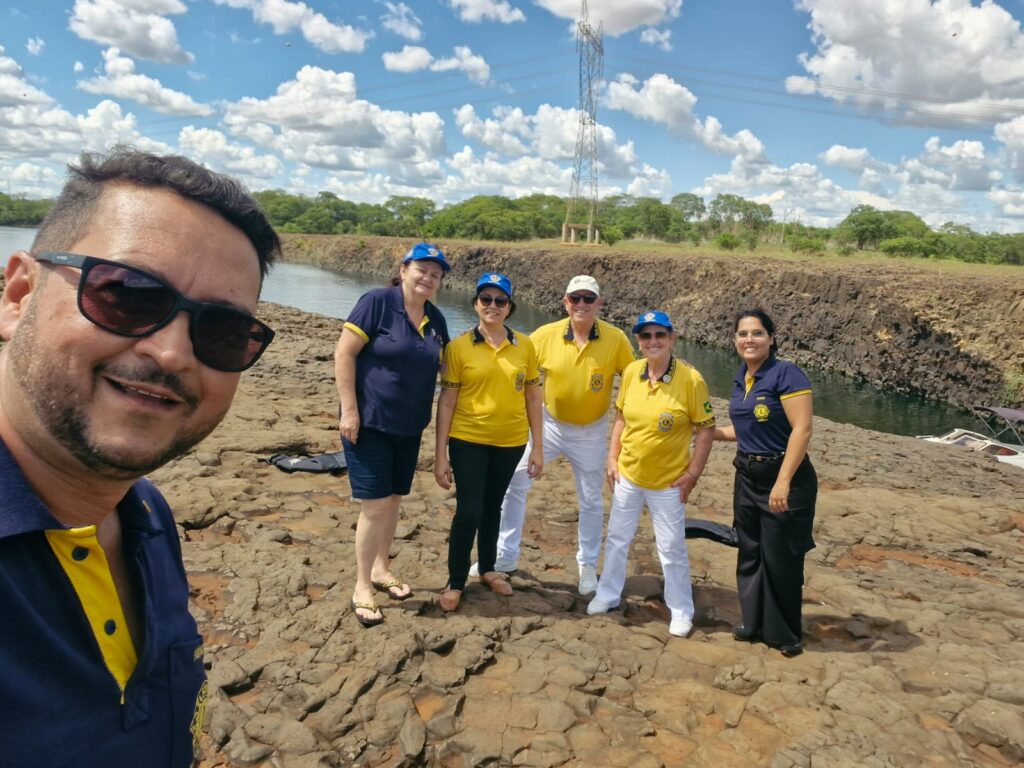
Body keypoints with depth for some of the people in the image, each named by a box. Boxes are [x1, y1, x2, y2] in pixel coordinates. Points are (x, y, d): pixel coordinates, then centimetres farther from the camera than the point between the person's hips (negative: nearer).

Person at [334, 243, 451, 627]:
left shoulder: (436, 319, 5)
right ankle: (361, 586, 12)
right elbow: (344, 353, -16)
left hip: (409, 427, 6)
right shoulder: (377, 302, -13)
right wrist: (349, 410, -19)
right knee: (375, 505, -5)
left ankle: (381, 569, 34)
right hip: (369, 422, -6)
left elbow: (441, 366, 17)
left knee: (393, 500, 16)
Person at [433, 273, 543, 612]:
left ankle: (487, 568, 37)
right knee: (468, 511, -1)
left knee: (493, 507, 18)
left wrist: (538, 446, 4)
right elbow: (446, 401, -8)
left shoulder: (525, 346, -1)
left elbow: (532, 397, 4)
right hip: (468, 441, -3)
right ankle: (455, 582, 19)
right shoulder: (459, 347, -8)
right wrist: (440, 454, -9)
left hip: (511, 442, 3)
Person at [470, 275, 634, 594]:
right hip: (549, 423, 1)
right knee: (513, 483, 1)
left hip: (591, 432, -1)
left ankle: (588, 564, 35)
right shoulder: (546, 335, -15)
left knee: (591, 501, 13)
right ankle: (505, 555, 19)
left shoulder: (616, 339, -16)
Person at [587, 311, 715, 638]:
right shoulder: (631, 372, -5)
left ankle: (681, 611, 29)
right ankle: (608, 595, 38)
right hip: (627, 475, 4)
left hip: (668, 482, -4)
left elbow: (706, 429, -11)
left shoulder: (690, 378, -17)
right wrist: (612, 458, 4)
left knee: (672, 548, 9)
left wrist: (693, 473, -12)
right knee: (616, 539, 18)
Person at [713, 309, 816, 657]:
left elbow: (802, 430, -21)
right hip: (747, 478, 8)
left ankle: (785, 633, 23)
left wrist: (783, 482, -25)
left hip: (784, 478, -7)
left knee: (780, 559, 4)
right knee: (750, 554, 16)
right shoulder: (741, 379, 8)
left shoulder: (786, 374, -15)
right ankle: (755, 622, 32)